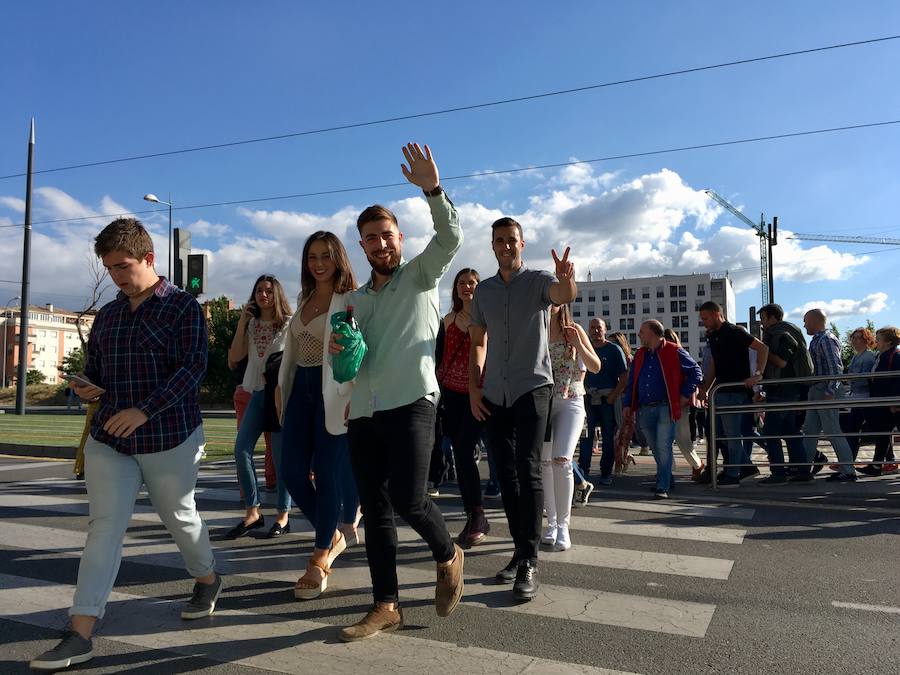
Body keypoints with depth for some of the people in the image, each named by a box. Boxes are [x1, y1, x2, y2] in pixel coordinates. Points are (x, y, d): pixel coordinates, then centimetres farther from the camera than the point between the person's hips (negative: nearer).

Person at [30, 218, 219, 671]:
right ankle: (80, 635, -1)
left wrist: (145, 410, -26)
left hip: (170, 438, -4)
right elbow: (93, 369, 19)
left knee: (178, 517, 13)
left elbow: (192, 367, -17)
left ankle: (207, 579, 40)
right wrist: (86, 389, -6)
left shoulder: (182, 306, -7)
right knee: (104, 527, -3)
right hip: (108, 439, 4)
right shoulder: (106, 315, 12)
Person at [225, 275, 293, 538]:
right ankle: (253, 513, 8)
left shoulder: (289, 324, 0)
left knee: (280, 455, -2)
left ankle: (283, 516, 8)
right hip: (258, 393, 5)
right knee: (241, 450, -3)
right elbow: (234, 358, 4)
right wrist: (242, 323, 0)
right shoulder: (251, 325, 13)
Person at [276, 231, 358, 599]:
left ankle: (320, 561, 14)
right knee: (291, 472, 4)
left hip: (334, 392, -7)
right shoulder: (304, 299, 17)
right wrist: (282, 386, 19)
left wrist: (356, 399, -20)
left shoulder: (351, 300, -6)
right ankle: (333, 536, 26)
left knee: (327, 476, -1)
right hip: (302, 388, 7)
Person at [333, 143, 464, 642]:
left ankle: (448, 556, 17)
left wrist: (433, 190, -24)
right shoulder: (356, 300, 22)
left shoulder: (420, 275, 8)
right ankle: (386, 607, 16)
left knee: (407, 499, -15)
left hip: (411, 404, -5)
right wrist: (335, 350, 0)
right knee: (375, 509, 6)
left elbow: (450, 238, -10)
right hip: (363, 413, 6)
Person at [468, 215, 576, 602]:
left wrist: (566, 279, -46)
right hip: (494, 395, 5)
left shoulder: (538, 281, 0)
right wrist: (474, 387, 6)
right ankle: (521, 551, 19)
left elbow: (565, 297, -23)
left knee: (527, 469, -14)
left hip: (532, 387, -5)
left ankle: (529, 563, -10)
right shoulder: (484, 290, 13)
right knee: (506, 474, 7)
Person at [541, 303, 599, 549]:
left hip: (570, 402, -2)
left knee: (561, 460, -17)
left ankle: (563, 525, -5)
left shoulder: (574, 330, 3)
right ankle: (552, 522, 17)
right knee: (543, 463, 3)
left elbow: (596, 367, 3)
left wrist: (578, 345, -11)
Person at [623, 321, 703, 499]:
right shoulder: (640, 355, 14)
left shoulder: (674, 352, -3)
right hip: (644, 409, 6)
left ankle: (663, 487, -8)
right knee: (656, 449, 13)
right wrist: (627, 404, 8)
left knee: (663, 447, -12)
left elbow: (696, 372, 2)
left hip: (665, 408, -6)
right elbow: (631, 381, 16)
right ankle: (667, 479, 28)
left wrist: (685, 395, -3)